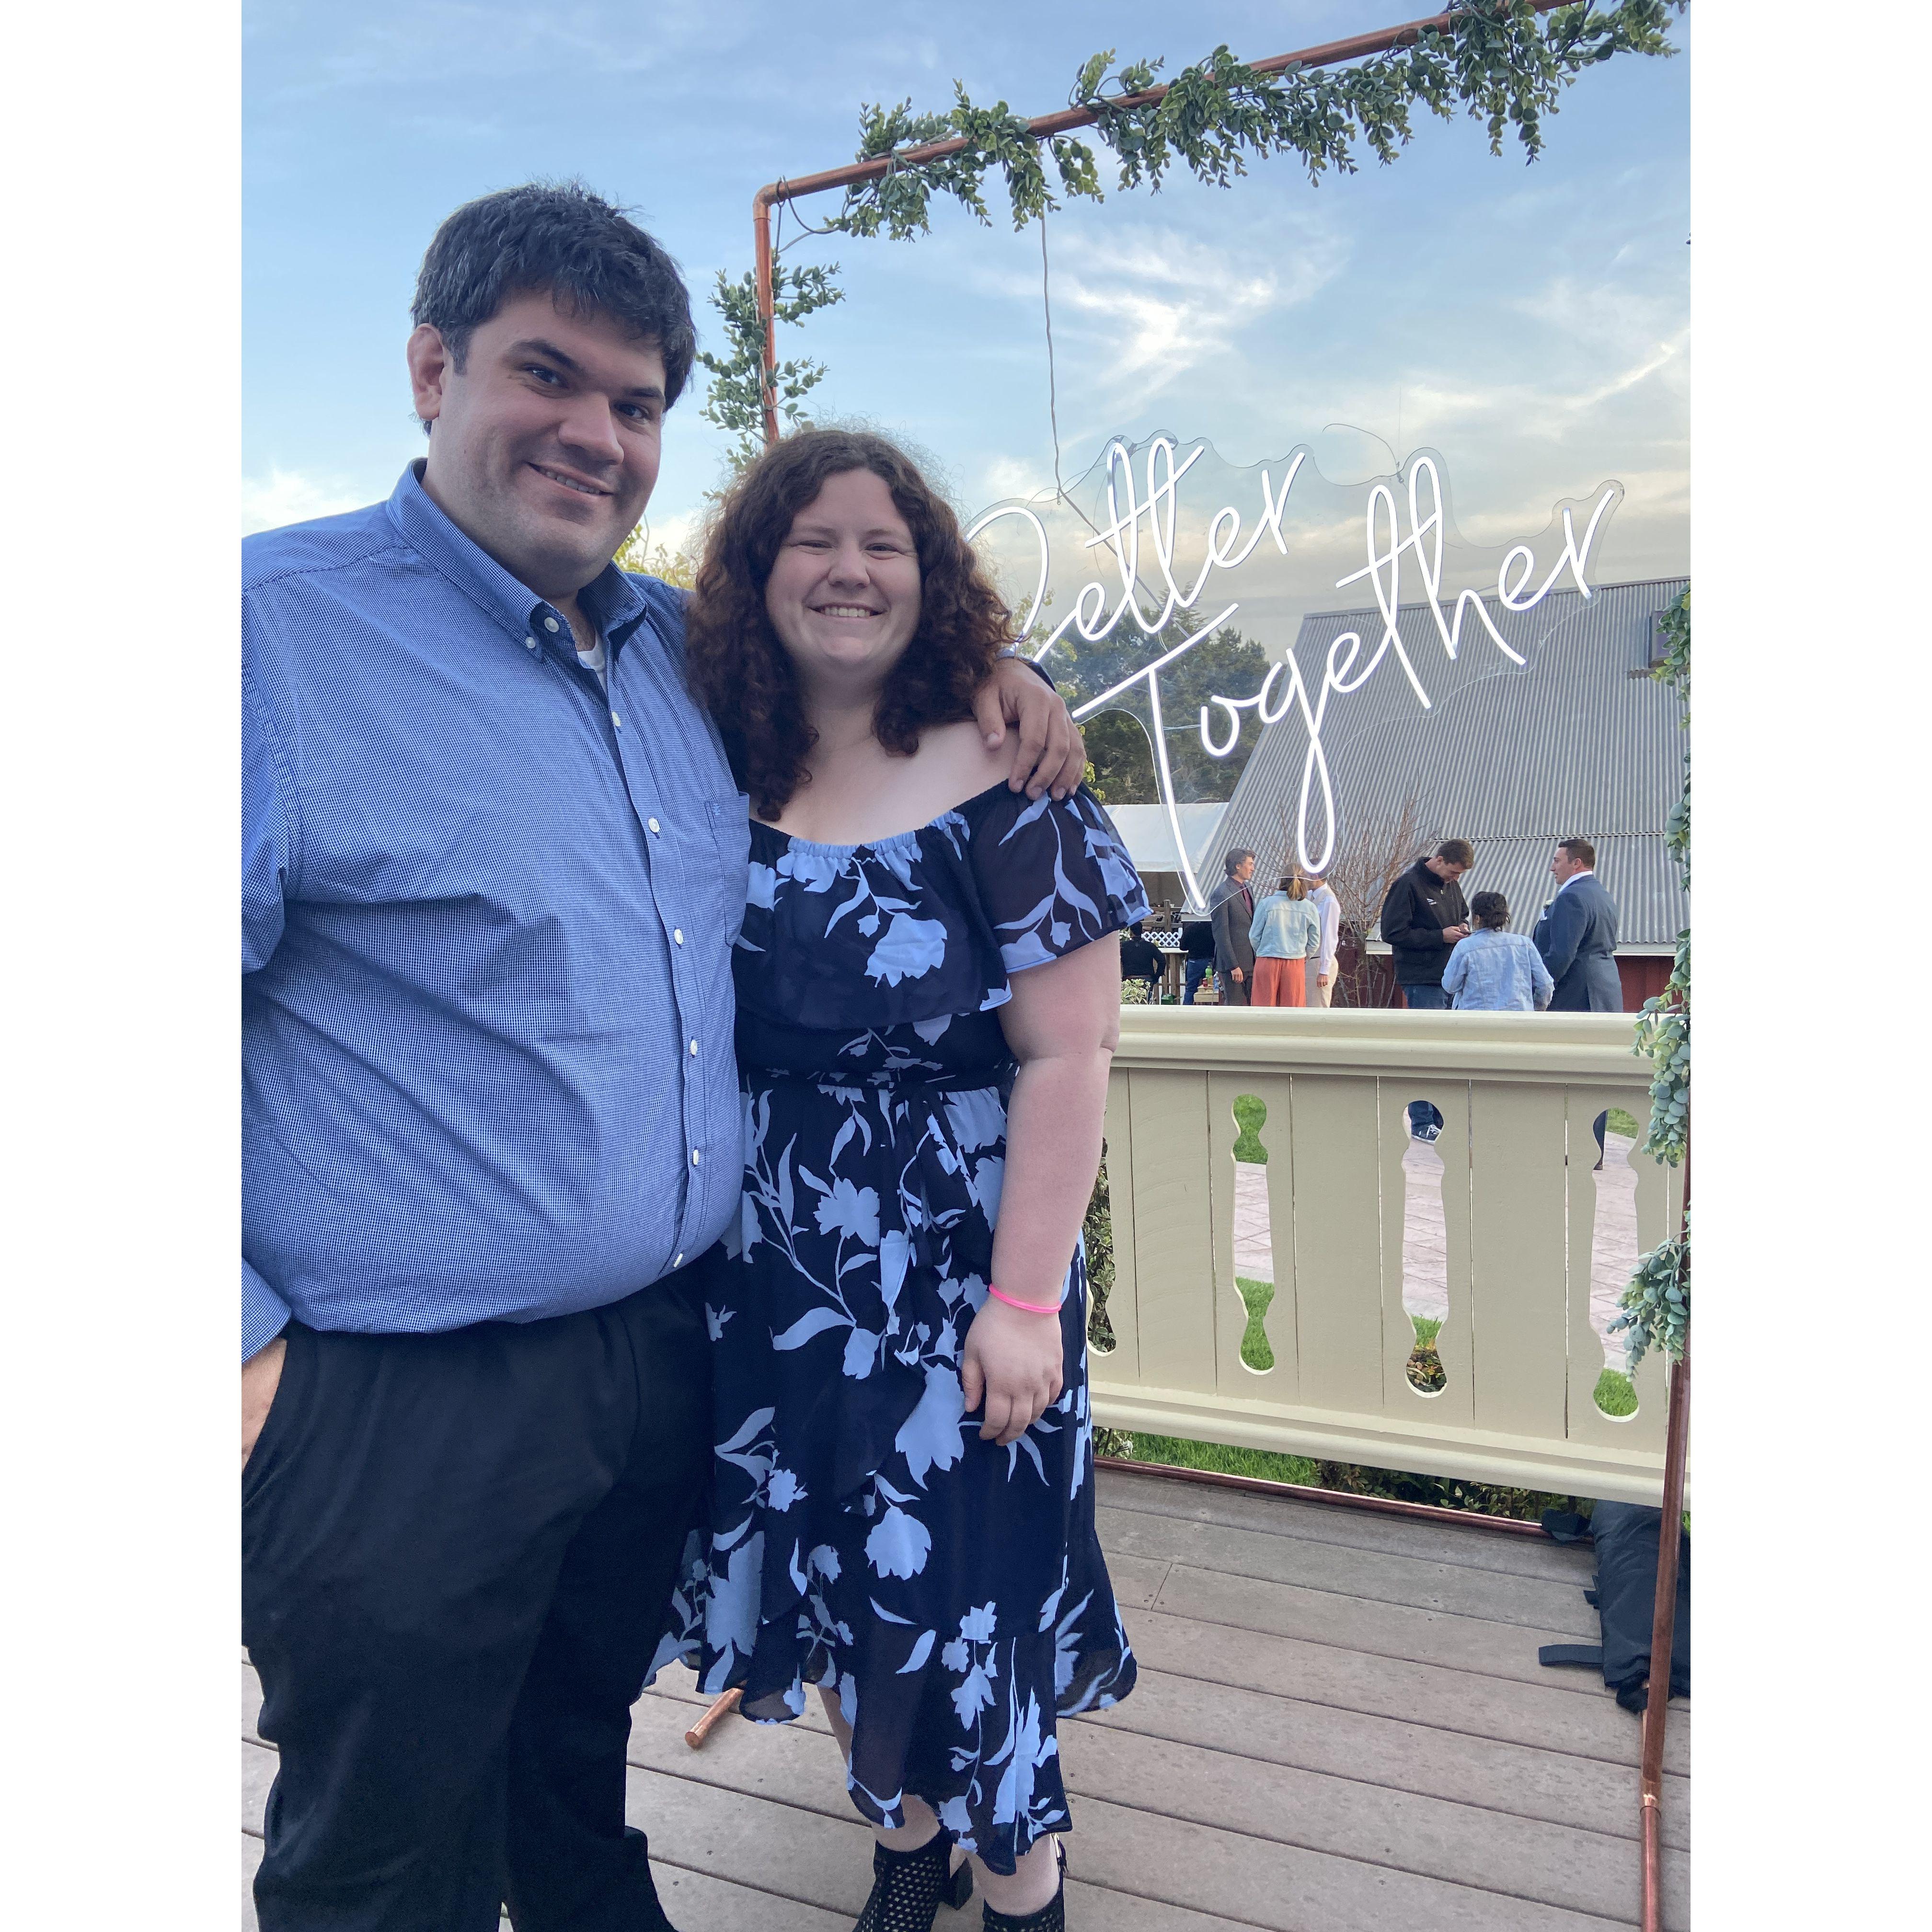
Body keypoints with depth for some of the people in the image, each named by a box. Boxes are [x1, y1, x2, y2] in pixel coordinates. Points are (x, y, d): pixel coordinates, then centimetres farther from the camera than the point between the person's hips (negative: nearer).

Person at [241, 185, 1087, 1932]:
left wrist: (981, 667, 8)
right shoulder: (278, 625, -13)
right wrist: (248, 1344, -16)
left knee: (584, 1771, 29)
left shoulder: (682, 648, 7)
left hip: (662, 1362, 6)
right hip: (398, 1414, -5)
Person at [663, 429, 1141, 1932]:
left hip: (953, 1281, -4)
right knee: (831, 1577, 19)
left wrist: (1026, 1299, -18)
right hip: (769, 1282, 5)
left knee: (964, 1587, 10)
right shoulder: (729, 788, 1)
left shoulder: (1001, 786, -12)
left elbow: (1066, 1056, -16)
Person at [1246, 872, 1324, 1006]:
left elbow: (1254, 936, 1)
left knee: (1264, 1006, 4)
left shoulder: (1267, 903, -5)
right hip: (1296, 965, 1)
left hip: (1267, 964, -1)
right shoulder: (1310, 908, 0)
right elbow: (1314, 943, 7)